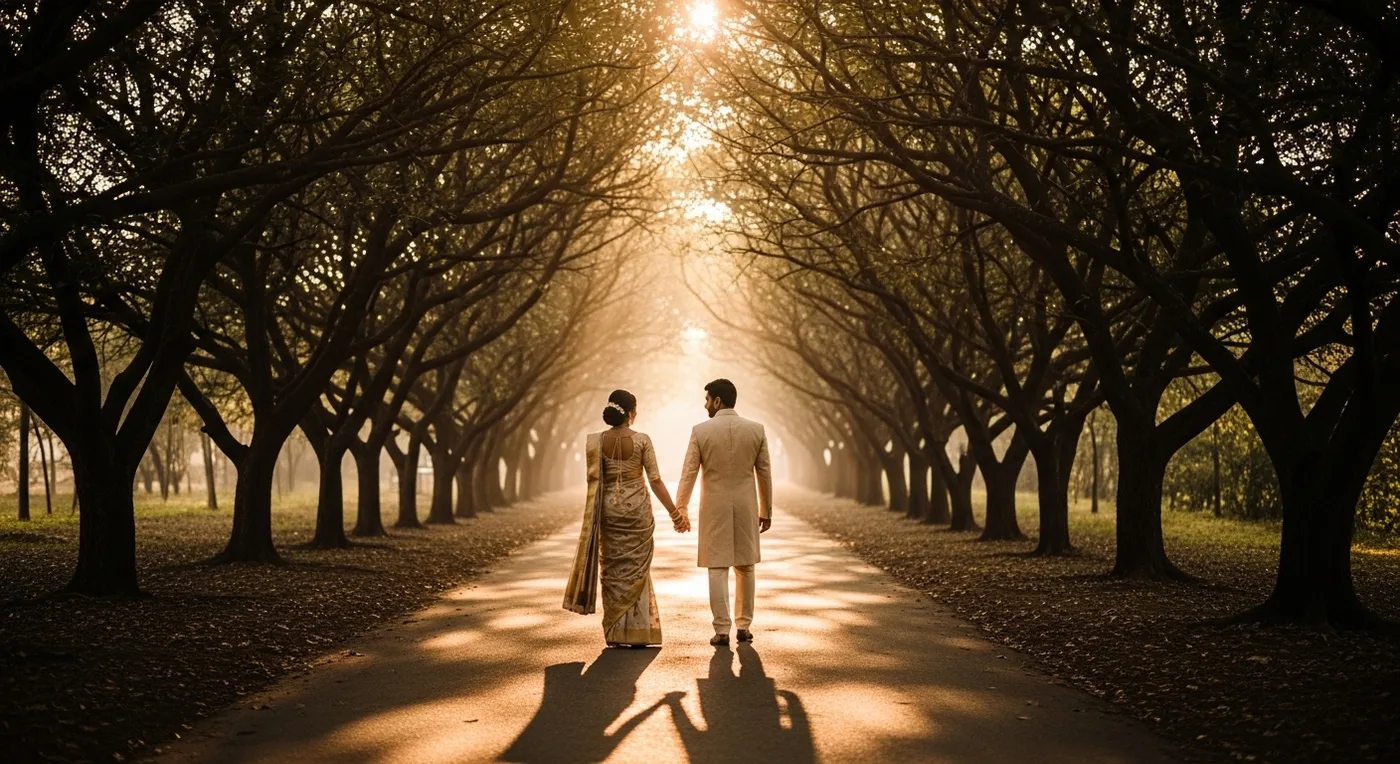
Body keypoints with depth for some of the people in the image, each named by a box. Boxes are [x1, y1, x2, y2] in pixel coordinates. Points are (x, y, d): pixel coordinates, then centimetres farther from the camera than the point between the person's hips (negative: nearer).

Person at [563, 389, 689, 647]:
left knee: (613, 569, 11)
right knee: (636, 569, 8)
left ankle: (615, 633, 12)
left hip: (609, 508, 2)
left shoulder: (596, 441, -3)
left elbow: (593, 481, -1)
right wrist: (675, 513, -1)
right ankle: (636, 633, 7)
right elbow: (655, 480, -8)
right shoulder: (642, 440, -9)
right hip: (637, 508, -2)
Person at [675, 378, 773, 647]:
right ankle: (744, 626, 18)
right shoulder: (756, 430, -2)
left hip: (715, 509, -2)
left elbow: (688, 474, -5)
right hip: (746, 509, 2)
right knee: (745, 567, 13)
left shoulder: (701, 431, -8)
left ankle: (722, 630, 1)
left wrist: (680, 509, 4)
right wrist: (766, 511, 12)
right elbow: (764, 474, 3)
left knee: (718, 569, 3)